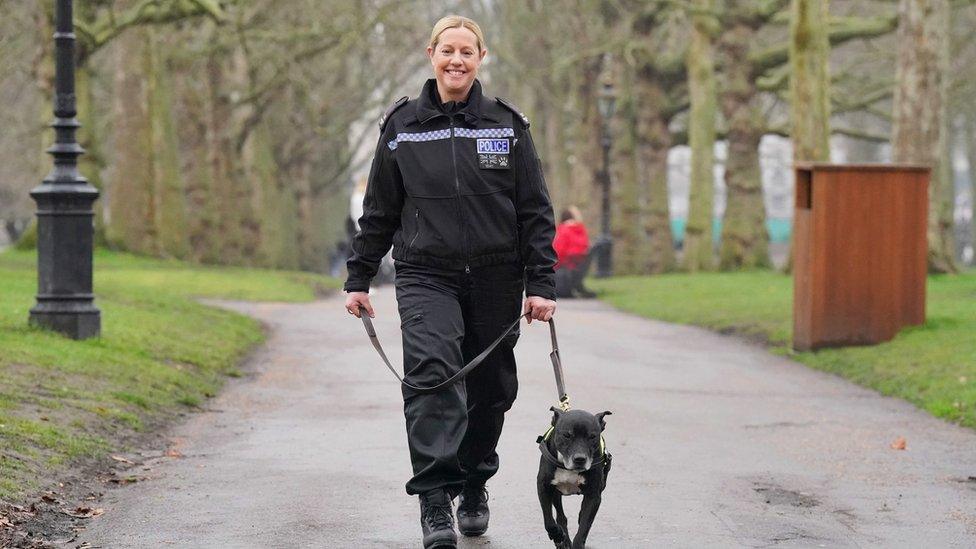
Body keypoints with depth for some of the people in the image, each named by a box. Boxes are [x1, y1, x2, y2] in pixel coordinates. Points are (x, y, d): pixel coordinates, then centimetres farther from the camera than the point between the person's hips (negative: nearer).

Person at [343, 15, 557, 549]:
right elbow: (379, 210, 11)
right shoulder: (401, 127, 5)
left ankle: (473, 486, 30)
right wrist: (358, 278, 9)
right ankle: (435, 498, -23)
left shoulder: (507, 125, 4)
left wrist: (541, 283, -2)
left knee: (489, 389, 9)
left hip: (495, 279, 1)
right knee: (432, 374, -21)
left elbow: (536, 212, 4)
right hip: (425, 276, -1)